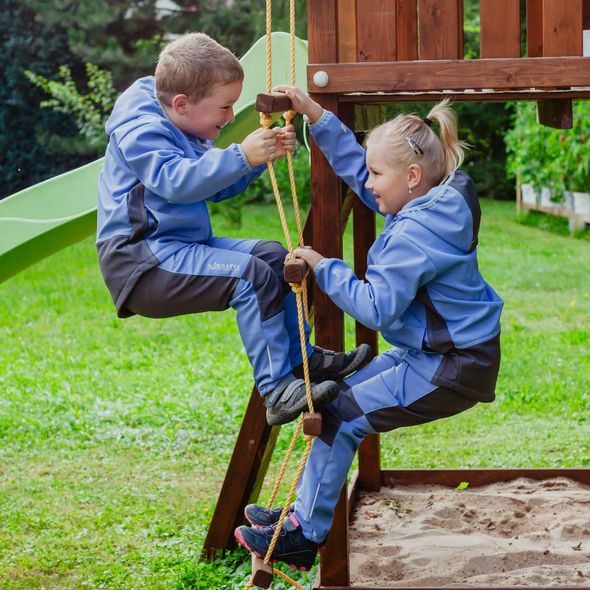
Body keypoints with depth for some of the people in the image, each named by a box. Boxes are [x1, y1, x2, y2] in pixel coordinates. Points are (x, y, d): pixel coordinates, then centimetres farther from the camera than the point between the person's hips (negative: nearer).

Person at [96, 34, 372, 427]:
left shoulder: (182, 132, 19)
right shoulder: (141, 130, -15)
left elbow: (216, 186, 26)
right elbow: (176, 181, -31)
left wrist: (262, 156, 11)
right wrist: (241, 156, -38)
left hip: (182, 246, 11)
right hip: (140, 262, -11)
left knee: (275, 257, 11)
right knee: (250, 275, -27)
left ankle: (300, 357, 15)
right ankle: (277, 390, -28)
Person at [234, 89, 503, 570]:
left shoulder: (416, 231, -26)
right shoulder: (434, 201, 4)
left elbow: (377, 308, -27)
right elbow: (355, 166, 14)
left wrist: (325, 268, -17)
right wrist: (315, 115, 9)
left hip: (455, 369, -11)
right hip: (430, 350, 11)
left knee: (344, 413, -10)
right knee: (341, 395, 12)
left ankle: (306, 534, 1)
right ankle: (305, 515, 16)